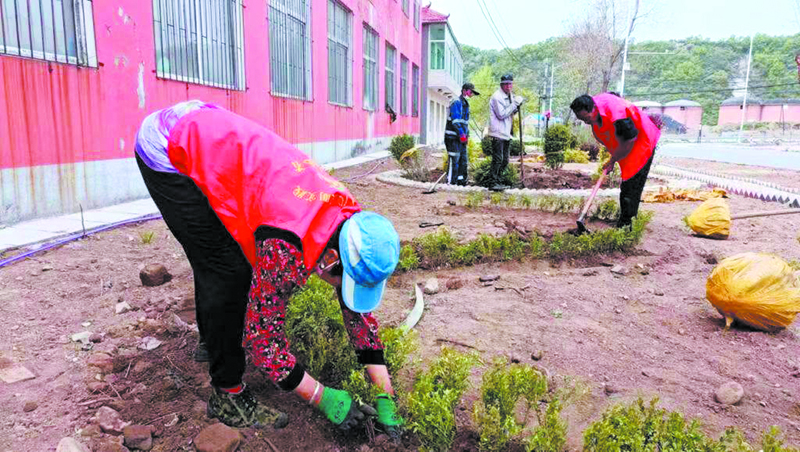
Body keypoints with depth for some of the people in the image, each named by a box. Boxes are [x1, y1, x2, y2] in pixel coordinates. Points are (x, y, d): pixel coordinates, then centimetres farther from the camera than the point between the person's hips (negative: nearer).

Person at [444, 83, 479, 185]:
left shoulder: (466, 104, 20)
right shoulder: (456, 103, -10)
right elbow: (455, 121, -19)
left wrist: (467, 135, 18)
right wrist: (461, 134, -24)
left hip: (462, 138, 9)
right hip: (453, 137, -9)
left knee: (463, 160, 9)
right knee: (454, 160, -10)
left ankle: (461, 181, 16)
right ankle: (451, 182, -6)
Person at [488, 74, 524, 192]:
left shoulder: (510, 97, 16)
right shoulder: (497, 97, -11)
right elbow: (501, 115, -17)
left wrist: (517, 108, 3)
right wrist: (514, 104, -16)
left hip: (507, 133, 9)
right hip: (498, 134, -9)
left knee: (505, 160, 11)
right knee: (497, 160, -10)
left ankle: (499, 182, 19)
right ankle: (493, 183, -5)